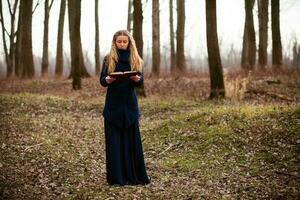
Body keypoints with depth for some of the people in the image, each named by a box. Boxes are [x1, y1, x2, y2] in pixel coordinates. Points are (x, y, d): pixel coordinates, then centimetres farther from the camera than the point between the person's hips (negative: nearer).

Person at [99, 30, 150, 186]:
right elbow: (102, 80, -1)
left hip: (129, 104, 1)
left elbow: (141, 80, -1)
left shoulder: (135, 59, 6)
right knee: (114, 140, 0)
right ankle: (116, 177, 5)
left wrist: (137, 79, -23)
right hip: (113, 104, -1)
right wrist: (107, 80, -23)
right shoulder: (108, 59, 3)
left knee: (132, 139, 1)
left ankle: (134, 175, 9)